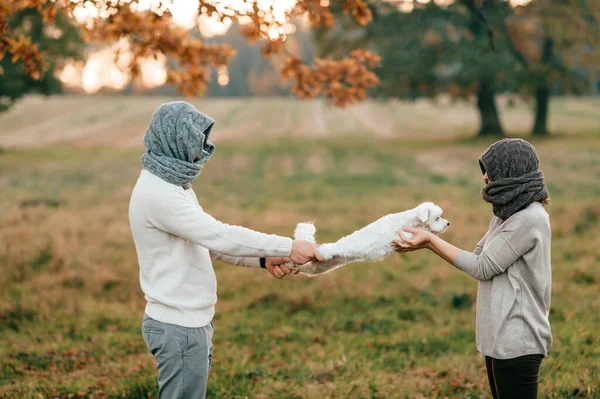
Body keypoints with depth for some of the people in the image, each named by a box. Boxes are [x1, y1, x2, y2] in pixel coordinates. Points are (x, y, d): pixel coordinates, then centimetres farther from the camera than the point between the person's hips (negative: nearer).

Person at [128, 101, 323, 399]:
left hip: (189, 321, 10)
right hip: (179, 327, -10)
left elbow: (210, 242, 12)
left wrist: (263, 260, -2)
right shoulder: (157, 192, -21)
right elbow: (220, 236, -25)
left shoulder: (173, 184, 12)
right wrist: (288, 248, -21)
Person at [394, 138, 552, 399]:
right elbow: (478, 258, 12)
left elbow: (483, 267, -17)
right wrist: (426, 244, 3)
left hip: (517, 341, -10)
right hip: (501, 337, 10)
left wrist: (431, 240, -12)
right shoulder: (508, 214, 12)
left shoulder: (530, 219, -19)